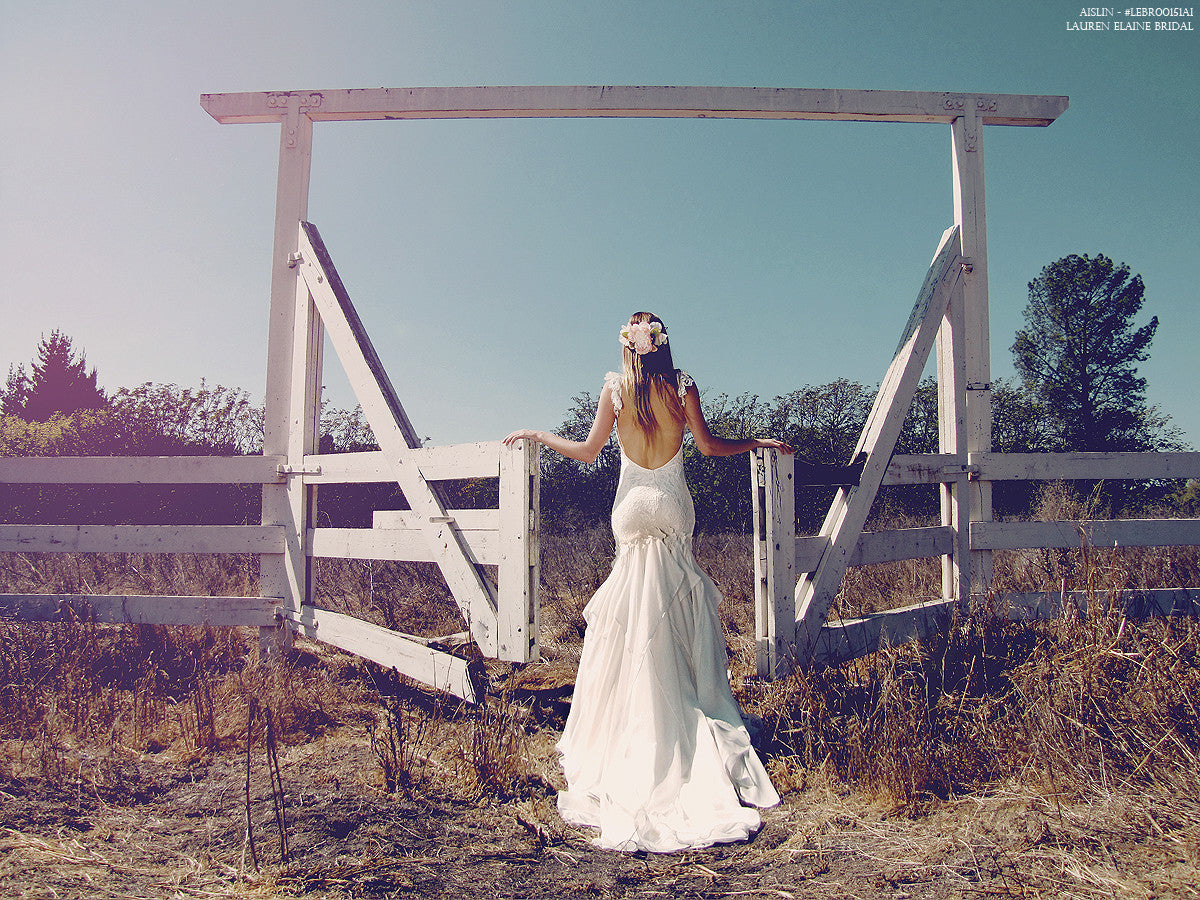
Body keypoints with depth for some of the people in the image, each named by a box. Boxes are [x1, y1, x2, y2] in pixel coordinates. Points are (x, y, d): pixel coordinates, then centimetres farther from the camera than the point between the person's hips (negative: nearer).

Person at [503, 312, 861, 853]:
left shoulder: (615, 387, -4)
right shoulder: (682, 385, -3)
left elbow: (587, 452, -4)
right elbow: (709, 447, 0)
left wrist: (537, 434, 10)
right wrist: (761, 442, 15)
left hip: (632, 507, 0)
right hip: (674, 509, 1)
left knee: (632, 636, 7)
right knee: (677, 630, 10)